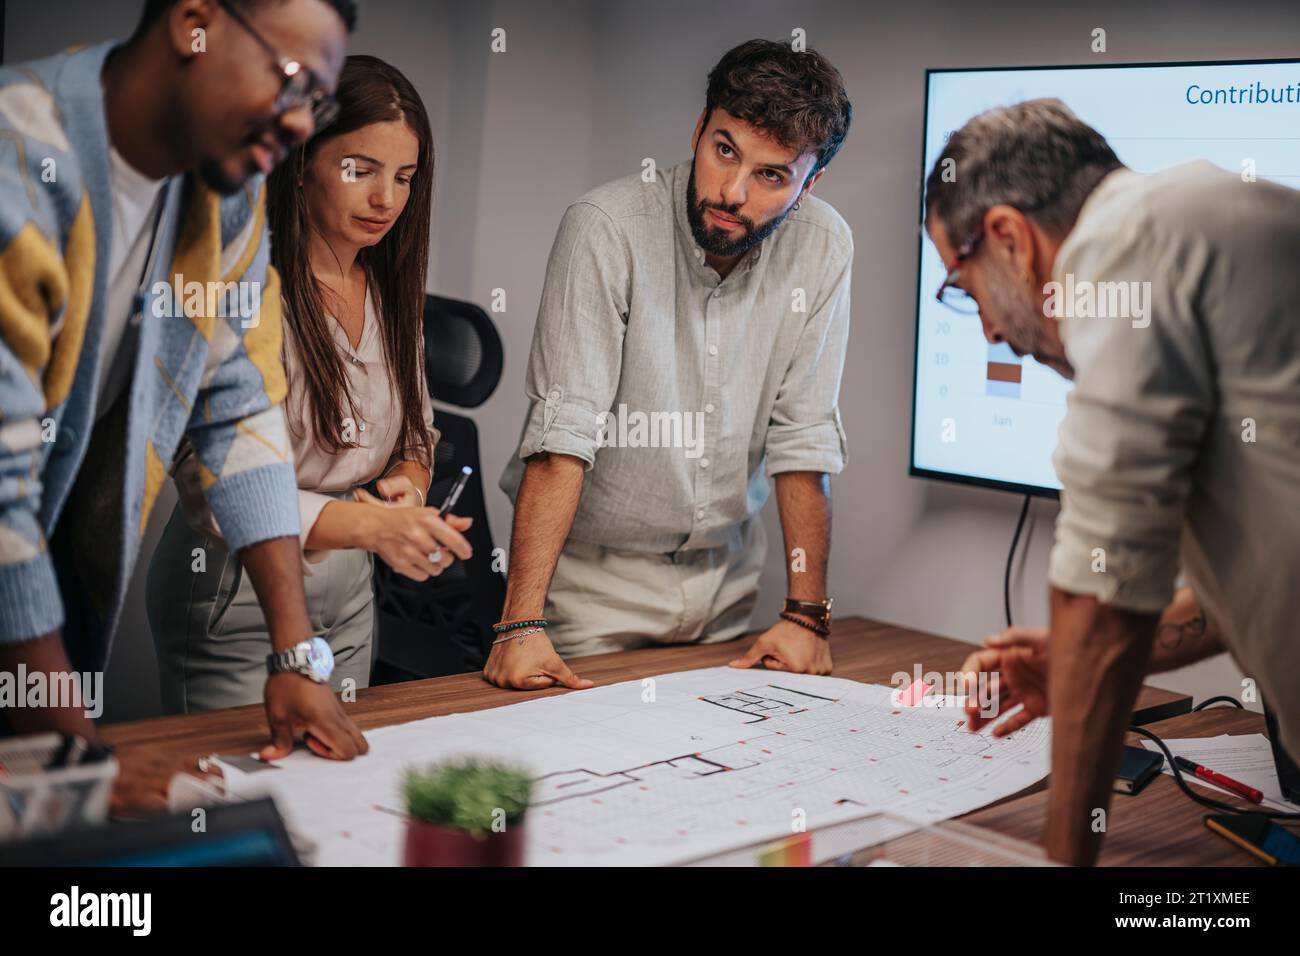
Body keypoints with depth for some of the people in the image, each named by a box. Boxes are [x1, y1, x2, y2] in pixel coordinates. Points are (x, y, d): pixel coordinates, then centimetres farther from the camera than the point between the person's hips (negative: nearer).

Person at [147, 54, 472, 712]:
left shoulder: (388, 289, 3)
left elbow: (417, 437, 12)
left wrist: (406, 484, -12)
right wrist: (372, 525, -39)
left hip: (348, 596, 7)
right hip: (238, 603, -6)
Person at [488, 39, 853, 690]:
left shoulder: (821, 248, -10)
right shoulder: (607, 228, -21)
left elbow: (803, 438, -6)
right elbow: (562, 433, -26)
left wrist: (807, 612, -8)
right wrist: (522, 623, -32)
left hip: (724, 577, 4)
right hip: (594, 577, -3)